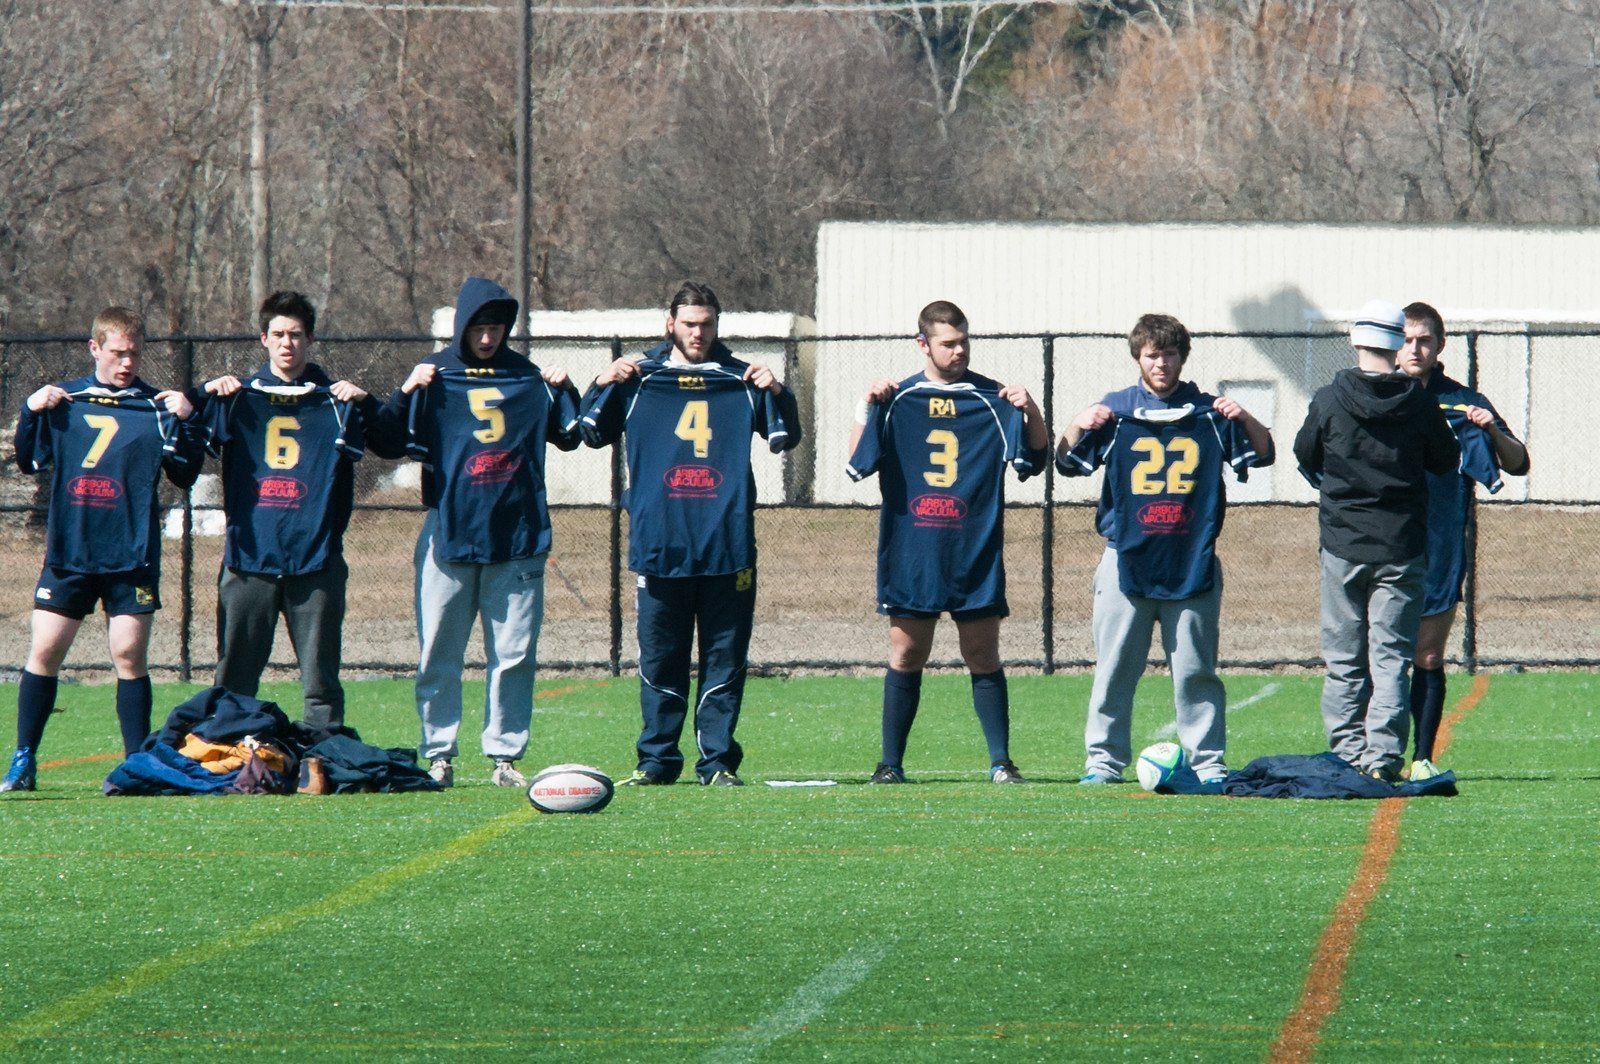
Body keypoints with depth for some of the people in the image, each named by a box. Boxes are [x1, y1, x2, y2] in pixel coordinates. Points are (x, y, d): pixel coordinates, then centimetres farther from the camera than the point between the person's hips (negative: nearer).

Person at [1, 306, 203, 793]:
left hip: (132, 556, -1)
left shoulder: (155, 407, 2)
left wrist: (183, 422, -14)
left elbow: (185, 476, 0)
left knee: (130, 656, -4)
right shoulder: (64, 399, 8)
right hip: (68, 552, 2)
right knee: (44, 651, -1)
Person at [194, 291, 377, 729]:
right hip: (249, 554, 1)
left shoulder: (332, 400, 9)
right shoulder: (239, 397, 12)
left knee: (321, 680, 0)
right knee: (234, 680, 2)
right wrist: (207, 395, -11)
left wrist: (363, 403, -15)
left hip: (316, 558, -1)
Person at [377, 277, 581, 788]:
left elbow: (569, 437, 20)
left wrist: (564, 392, 4)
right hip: (449, 535, -2)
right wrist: (406, 394, -15)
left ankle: (506, 755, 7)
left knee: (514, 655, 1)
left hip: (517, 537, 2)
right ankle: (438, 755, 7)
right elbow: (383, 443, -1)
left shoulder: (528, 377, 10)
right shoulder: (435, 375, 3)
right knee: (439, 655, 0)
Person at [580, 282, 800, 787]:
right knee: (659, 660, 3)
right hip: (659, 544, 0)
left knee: (724, 659, 0)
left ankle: (718, 761, 3)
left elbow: (785, 439, 10)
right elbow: (594, 434, 12)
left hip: (727, 544, 0)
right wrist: (602, 387, -4)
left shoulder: (740, 380, 11)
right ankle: (656, 760, 9)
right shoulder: (639, 378, 10)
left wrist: (777, 394, -7)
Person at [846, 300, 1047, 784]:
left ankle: (1001, 762, 3)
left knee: (983, 657, 0)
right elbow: (857, 465, 5)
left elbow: (1033, 458, 1)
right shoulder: (898, 400, 7)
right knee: (906, 655, 2)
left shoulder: (991, 399, 4)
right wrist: (867, 406, -7)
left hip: (975, 556, -1)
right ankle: (891, 763, 7)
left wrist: (1031, 413, -17)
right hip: (911, 556, 1)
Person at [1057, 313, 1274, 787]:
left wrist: (1244, 420, -12)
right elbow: (1067, 463, 7)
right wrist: (1078, 427, -14)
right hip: (1127, 559, 0)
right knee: (1114, 667, 0)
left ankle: (1208, 762, 5)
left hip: (1193, 564, 0)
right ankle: (1104, 760, 7)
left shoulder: (1207, 412, 8)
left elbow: (1262, 454, 8)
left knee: (1195, 668, 1)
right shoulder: (1115, 410, 8)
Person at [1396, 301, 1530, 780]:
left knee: (1428, 658, 1)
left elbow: (1518, 465, 3)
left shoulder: (1462, 404, 7)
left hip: (1438, 554, 0)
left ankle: (1423, 757, 5)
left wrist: (1493, 430, -16)